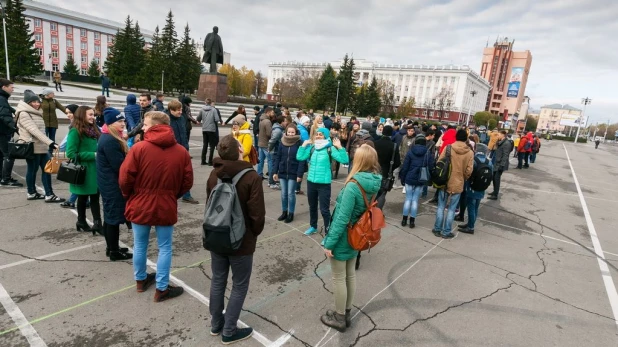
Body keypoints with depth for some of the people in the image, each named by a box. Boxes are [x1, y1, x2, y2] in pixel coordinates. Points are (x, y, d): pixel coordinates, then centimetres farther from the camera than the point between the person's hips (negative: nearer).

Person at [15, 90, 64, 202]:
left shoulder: (36, 113, 14)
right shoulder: (24, 114, -13)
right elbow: (35, 131, -24)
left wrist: (48, 144, 17)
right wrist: (50, 143, -32)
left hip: (41, 146, 8)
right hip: (32, 147, -8)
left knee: (46, 169, 5)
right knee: (32, 169, 4)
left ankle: (49, 195, 8)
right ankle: (31, 193, 19)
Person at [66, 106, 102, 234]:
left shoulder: (94, 130, 9)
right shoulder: (75, 132, -13)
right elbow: (71, 153, -18)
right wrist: (93, 155, -19)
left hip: (95, 169, 6)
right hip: (83, 171, -6)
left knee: (95, 196, 8)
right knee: (83, 197, 7)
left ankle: (97, 223, 14)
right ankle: (81, 222, 22)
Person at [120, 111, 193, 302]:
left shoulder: (139, 147, -12)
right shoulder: (181, 151, -5)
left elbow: (125, 179, -10)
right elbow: (187, 182, -1)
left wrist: (129, 196, 10)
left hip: (140, 206, 0)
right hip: (166, 207, 0)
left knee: (140, 245, 19)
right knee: (165, 247, 12)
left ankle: (141, 280, 37)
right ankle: (162, 289, 20)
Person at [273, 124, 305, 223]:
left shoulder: (300, 143, -9)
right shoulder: (282, 142, 2)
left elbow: (302, 160, -10)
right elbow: (277, 157, 5)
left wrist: (300, 174, -15)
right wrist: (275, 172, 1)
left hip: (293, 173, -4)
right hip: (282, 173, 4)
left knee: (291, 194, 3)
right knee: (284, 193, 12)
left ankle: (291, 213, 18)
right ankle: (284, 212, 26)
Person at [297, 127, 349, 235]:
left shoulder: (330, 148, -8)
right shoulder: (312, 147, 4)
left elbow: (345, 160, -16)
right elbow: (299, 157, -4)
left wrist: (340, 147, -23)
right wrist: (304, 145, -4)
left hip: (324, 183, -5)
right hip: (311, 182, 5)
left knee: (324, 209, -2)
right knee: (312, 206, 21)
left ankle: (328, 232, 11)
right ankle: (313, 226, 41)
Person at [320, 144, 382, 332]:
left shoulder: (353, 185, -28)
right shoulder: (375, 183, -4)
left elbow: (342, 218, -25)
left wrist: (329, 243, -16)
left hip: (343, 238, -8)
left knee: (339, 278, 10)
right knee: (350, 275, 21)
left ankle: (339, 318, 27)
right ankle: (346, 313, 38)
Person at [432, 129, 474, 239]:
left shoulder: (448, 147, -7)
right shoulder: (470, 153, -7)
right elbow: (469, 171, -8)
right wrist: (462, 179, 12)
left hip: (444, 182, 1)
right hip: (458, 184, 0)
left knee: (441, 207, 13)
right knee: (451, 209, 9)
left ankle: (437, 229, 19)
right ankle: (446, 232, 15)